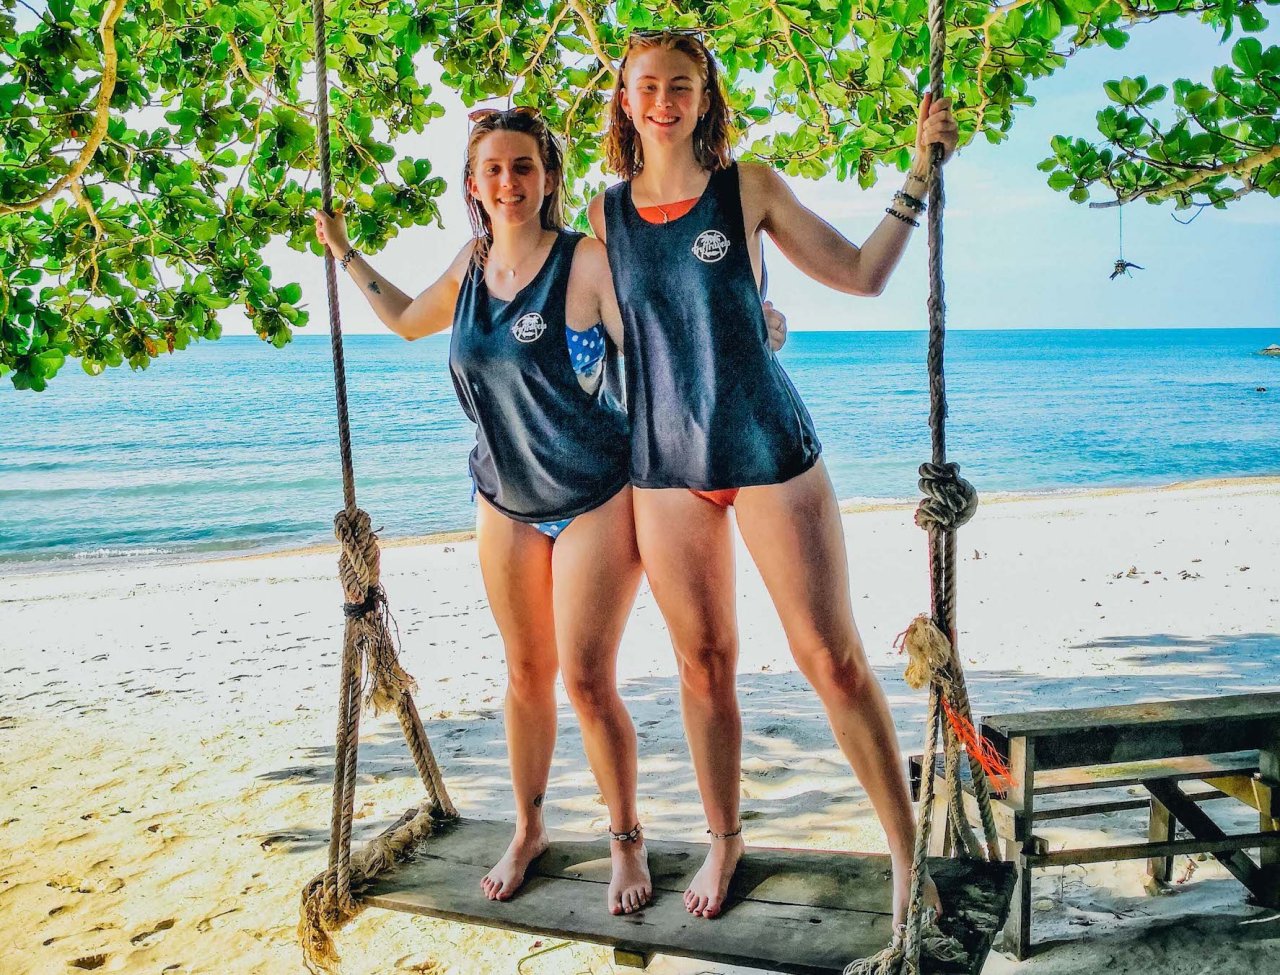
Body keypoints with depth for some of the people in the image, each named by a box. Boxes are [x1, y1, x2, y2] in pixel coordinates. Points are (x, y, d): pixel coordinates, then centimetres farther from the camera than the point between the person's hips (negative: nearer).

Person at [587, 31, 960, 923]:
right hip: (666, 465, 2)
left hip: (768, 448, -2)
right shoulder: (605, 214, 7)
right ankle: (724, 839, 31)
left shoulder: (750, 187, 1)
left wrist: (919, 176, -2)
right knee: (703, 665, 11)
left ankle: (906, 851, 15)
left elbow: (861, 275, 3)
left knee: (833, 659, 0)